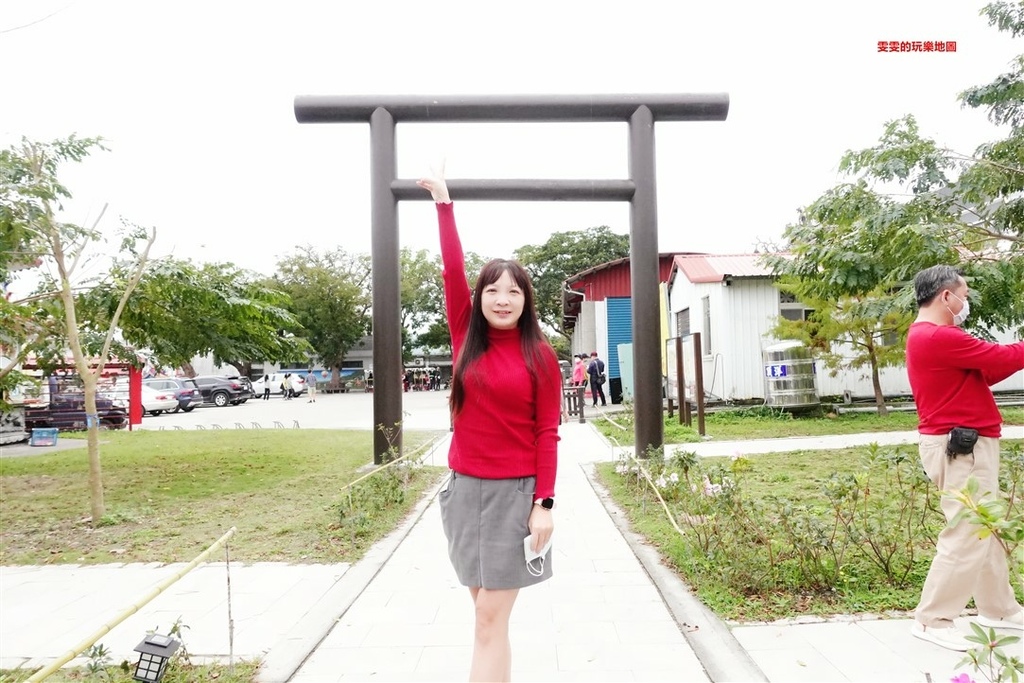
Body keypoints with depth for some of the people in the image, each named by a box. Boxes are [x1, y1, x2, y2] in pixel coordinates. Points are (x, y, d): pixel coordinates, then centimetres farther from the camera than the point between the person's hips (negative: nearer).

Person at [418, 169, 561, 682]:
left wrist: (544, 503, -10)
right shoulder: (467, 340, 3)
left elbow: (547, 434, -4)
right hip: (465, 487, 3)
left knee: (491, 618, 0)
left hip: (515, 491, -3)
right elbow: (452, 270, -1)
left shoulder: (540, 356, -4)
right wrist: (444, 203, 1)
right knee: (485, 610, 12)